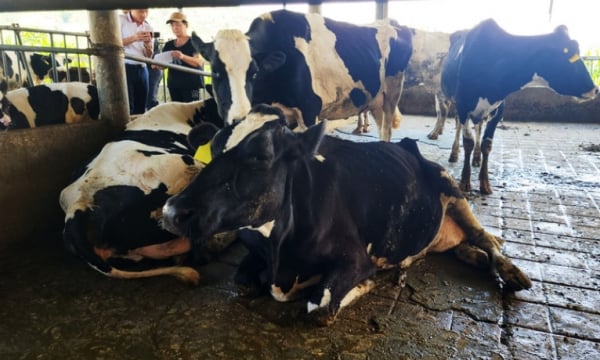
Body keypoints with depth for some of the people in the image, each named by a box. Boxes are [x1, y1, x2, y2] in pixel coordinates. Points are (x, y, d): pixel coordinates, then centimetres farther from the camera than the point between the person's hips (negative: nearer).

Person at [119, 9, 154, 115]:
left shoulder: (147, 26, 14)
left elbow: (149, 56, 14)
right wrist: (133, 38, -16)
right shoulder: (120, 20, 1)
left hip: (142, 69, 5)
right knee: (127, 108, -10)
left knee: (140, 108, 3)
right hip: (124, 68, -5)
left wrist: (148, 43, -7)